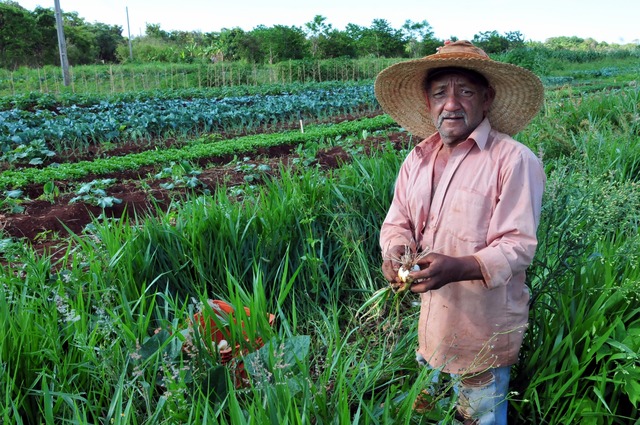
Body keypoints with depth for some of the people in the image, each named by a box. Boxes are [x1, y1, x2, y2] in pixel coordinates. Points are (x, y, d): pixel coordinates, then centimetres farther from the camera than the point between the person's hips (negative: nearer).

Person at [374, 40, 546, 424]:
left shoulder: (514, 160, -17)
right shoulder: (417, 159, 4)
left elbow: (519, 246, -20)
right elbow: (397, 223, 8)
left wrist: (458, 268, -36)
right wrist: (396, 250, -15)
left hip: (485, 329, -6)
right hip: (431, 319, 6)